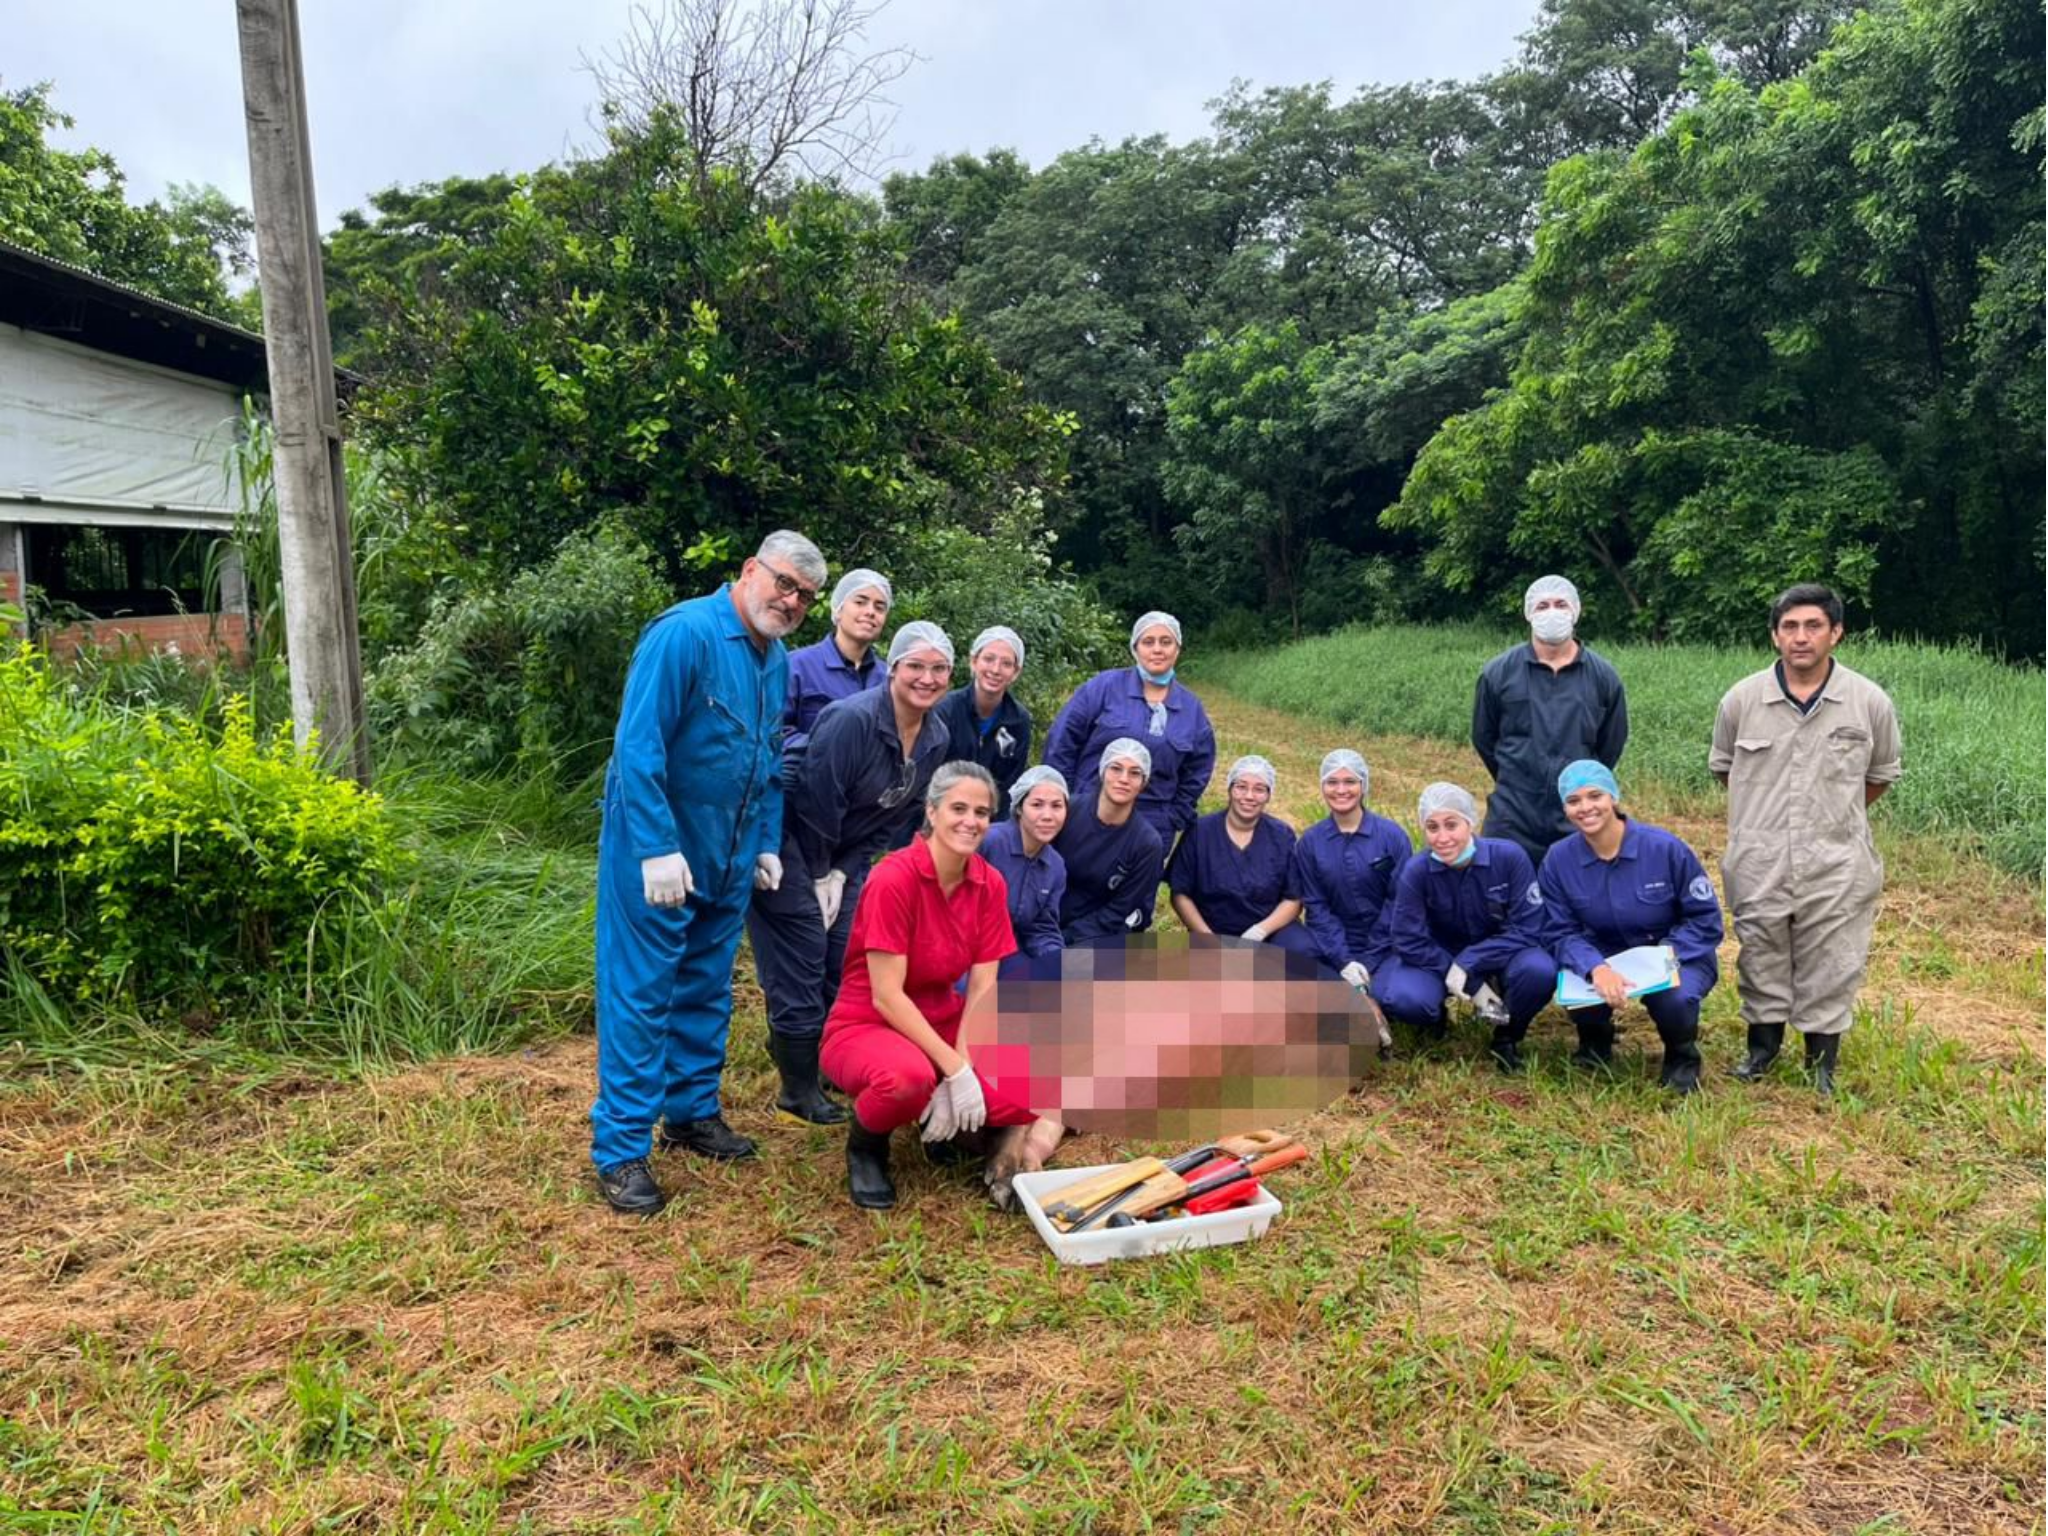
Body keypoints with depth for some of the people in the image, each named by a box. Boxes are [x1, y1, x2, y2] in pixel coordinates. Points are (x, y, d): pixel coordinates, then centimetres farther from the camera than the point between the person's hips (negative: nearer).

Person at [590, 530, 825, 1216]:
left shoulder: (777, 659, 8)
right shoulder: (685, 633, -17)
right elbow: (638, 747, -22)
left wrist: (767, 844, 13)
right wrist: (659, 849, -25)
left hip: (729, 860, 8)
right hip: (657, 854, -8)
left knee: (707, 991, 17)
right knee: (640, 995, -1)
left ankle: (692, 1111, 32)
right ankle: (620, 1149, 7)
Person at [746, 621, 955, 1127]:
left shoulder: (936, 740, -2)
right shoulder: (851, 720, -26)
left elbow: (896, 816, 4)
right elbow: (816, 802, -22)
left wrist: (843, 873, -2)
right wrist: (818, 876, -12)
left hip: (843, 854, 8)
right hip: (788, 838, -8)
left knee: (848, 957, 7)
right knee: (801, 963, -5)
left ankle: (792, 1043, 29)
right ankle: (799, 1090, 9)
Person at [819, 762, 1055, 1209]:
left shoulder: (989, 884, -4)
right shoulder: (894, 878, -22)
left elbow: (982, 987, -6)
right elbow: (886, 997, -24)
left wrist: (962, 1066, -19)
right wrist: (955, 1071, -25)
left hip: (943, 1023, 6)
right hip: (865, 1027, -5)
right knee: (911, 1076, -41)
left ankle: (948, 1122, 15)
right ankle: (865, 1143, -4)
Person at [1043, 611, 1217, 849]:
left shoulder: (1192, 709, 6)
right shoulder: (1103, 687, -4)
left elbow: (1195, 777, 13)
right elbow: (1061, 743, -2)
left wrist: (1171, 824, 5)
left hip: (1151, 832, 2)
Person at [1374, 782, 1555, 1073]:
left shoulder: (1509, 856, -21)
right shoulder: (1416, 871, -20)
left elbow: (1527, 929, -19)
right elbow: (1409, 941, -18)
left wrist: (1467, 967, -26)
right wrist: (1472, 985, -23)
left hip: (1500, 956, 0)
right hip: (1439, 959, 0)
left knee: (1539, 970, -33)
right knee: (1401, 997, -30)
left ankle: (1507, 1037, 0)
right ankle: (1434, 1018, 10)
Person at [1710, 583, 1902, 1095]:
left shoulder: (1870, 702, -5)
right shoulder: (1742, 699, -3)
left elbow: (1881, 775, 12)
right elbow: (1723, 766, 14)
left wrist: (1837, 815, 14)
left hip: (1837, 864, -1)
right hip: (1758, 861, 1)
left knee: (1829, 965, 8)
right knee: (1760, 956, 13)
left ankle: (1822, 1062, 25)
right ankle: (1763, 1043, 32)